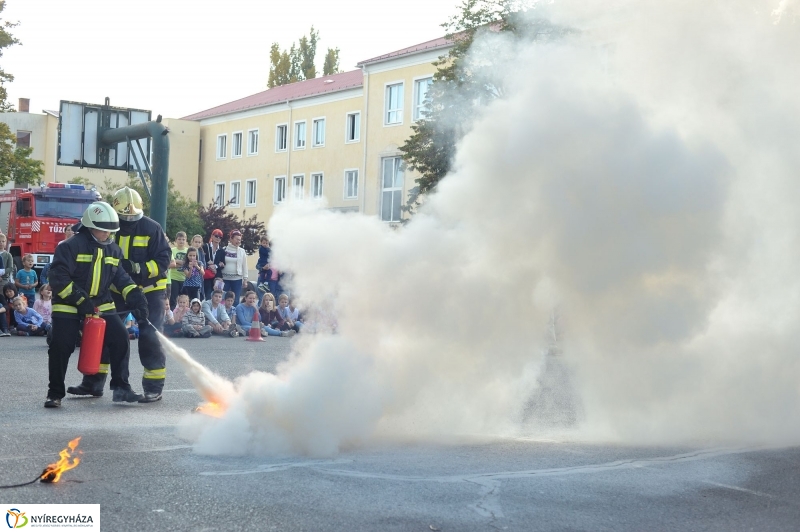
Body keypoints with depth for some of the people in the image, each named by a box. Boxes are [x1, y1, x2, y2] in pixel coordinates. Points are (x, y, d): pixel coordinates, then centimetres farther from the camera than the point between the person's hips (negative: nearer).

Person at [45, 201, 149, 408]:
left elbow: (121, 277, 10)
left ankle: (121, 387, 7)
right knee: (61, 347, -7)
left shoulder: (113, 249, 5)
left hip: (101, 304, 5)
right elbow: (58, 278, -18)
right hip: (68, 306, -5)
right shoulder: (71, 246, -15)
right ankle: (55, 394, 9)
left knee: (120, 339, -4)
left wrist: (135, 297, -5)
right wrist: (79, 299, -25)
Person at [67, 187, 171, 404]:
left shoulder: (151, 228, -12)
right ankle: (93, 382, 17)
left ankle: (154, 386, 0)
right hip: (118, 289, 4)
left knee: (149, 335, -10)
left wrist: (139, 268, -28)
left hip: (149, 290, -4)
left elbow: (163, 260, -14)